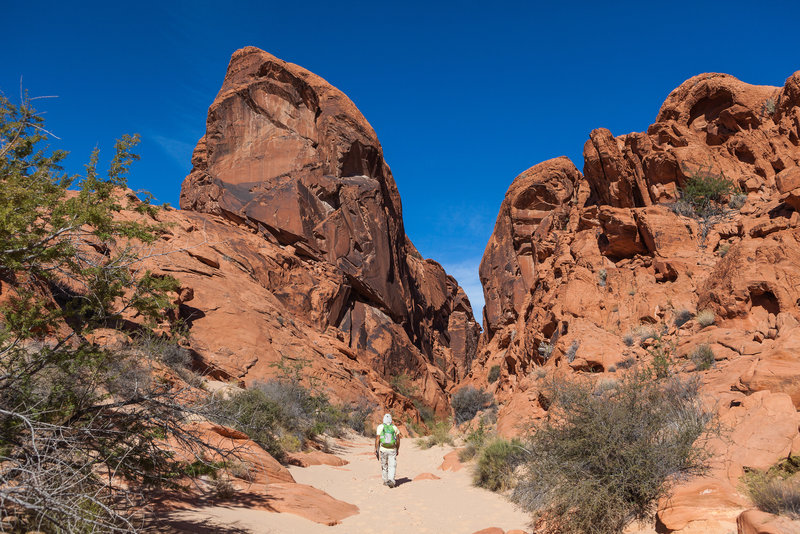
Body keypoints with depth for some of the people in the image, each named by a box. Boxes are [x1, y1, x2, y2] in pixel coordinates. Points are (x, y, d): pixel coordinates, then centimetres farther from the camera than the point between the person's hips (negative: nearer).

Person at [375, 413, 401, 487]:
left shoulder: (380, 427, -4)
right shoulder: (394, 428, 1)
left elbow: (377, 439, -8)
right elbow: (398, 440, 5)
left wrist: (376, 450, -2)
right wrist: (398, 449, 17)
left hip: (383, 450, 0)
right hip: (392, 450, 0)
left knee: (384, 466, 16)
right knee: (392, 466, 0)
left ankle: (385, 481, 23)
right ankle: (391, 480, -19)